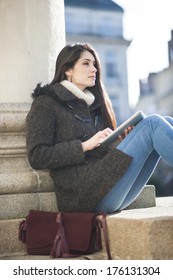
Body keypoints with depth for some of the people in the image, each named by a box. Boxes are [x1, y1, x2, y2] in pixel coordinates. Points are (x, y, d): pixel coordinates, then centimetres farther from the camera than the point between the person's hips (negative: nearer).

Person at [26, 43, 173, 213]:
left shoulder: (92, 104, 27)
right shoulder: (46, 103, 7)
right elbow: (36, 157, -6)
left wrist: (122, 141, 5)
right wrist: (85, 145, -11)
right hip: (84, 192, -7)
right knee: (152, 123, -17)